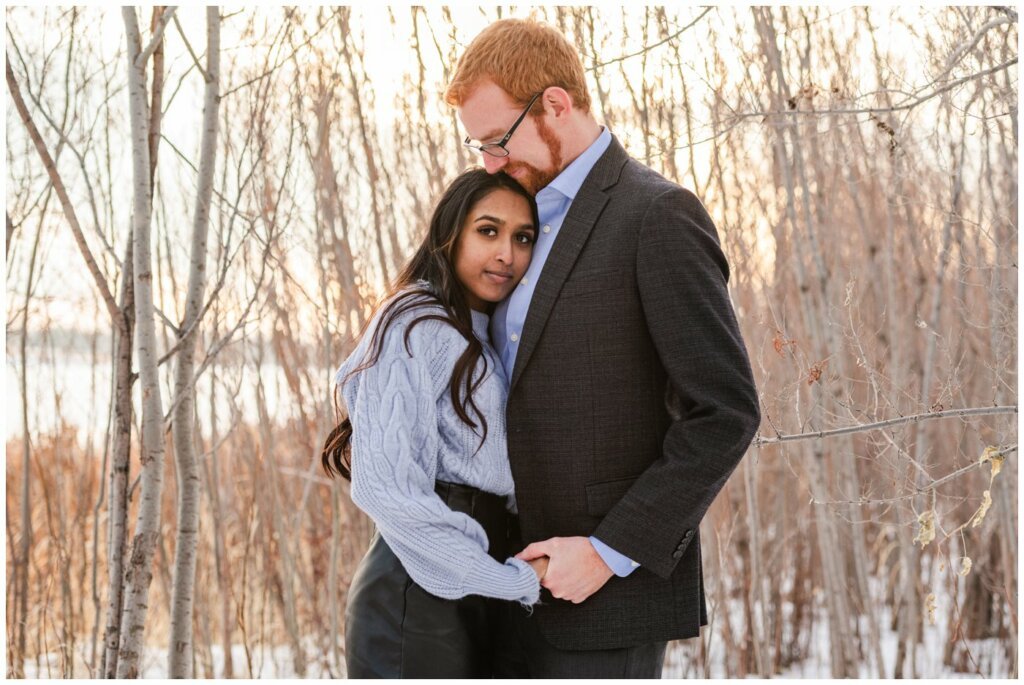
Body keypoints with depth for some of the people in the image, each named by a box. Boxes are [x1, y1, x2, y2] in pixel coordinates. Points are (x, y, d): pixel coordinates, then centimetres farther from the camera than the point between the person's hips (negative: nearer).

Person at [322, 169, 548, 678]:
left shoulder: (477, 347, 20)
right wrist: (515, 580, -15)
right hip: (417, 600, -9)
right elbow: (386, 488, -18)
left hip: (469, 599, 9)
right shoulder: (415, 327, -9)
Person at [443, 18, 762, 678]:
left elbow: (726, 414, -17)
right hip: (524, 583, 8)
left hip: (611, 587, -8)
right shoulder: (532, 220, 15)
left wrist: (610, 551, -18)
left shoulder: (659, 215, -12)